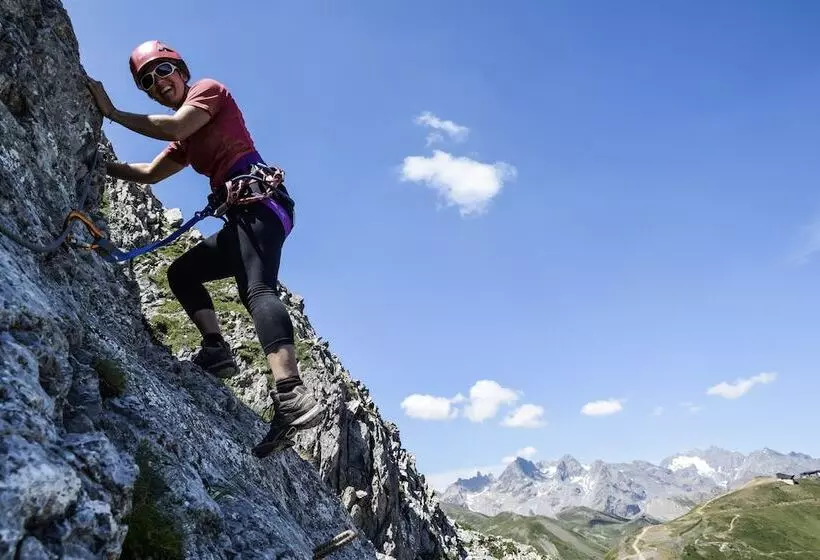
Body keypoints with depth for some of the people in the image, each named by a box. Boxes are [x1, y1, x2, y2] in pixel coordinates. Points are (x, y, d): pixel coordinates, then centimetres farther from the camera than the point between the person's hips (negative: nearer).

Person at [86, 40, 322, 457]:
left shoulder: (209, 88, 6)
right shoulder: (187, 142, 30)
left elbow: (173, 129, -12)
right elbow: (149, 174, 37)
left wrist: (111, 112, -2)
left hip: (259, 200, -10)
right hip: (245, 214, 10)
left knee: (256, 290, -29)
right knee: (182, 271, 17)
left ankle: (292, 397, -44)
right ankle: (216, 348, -2)